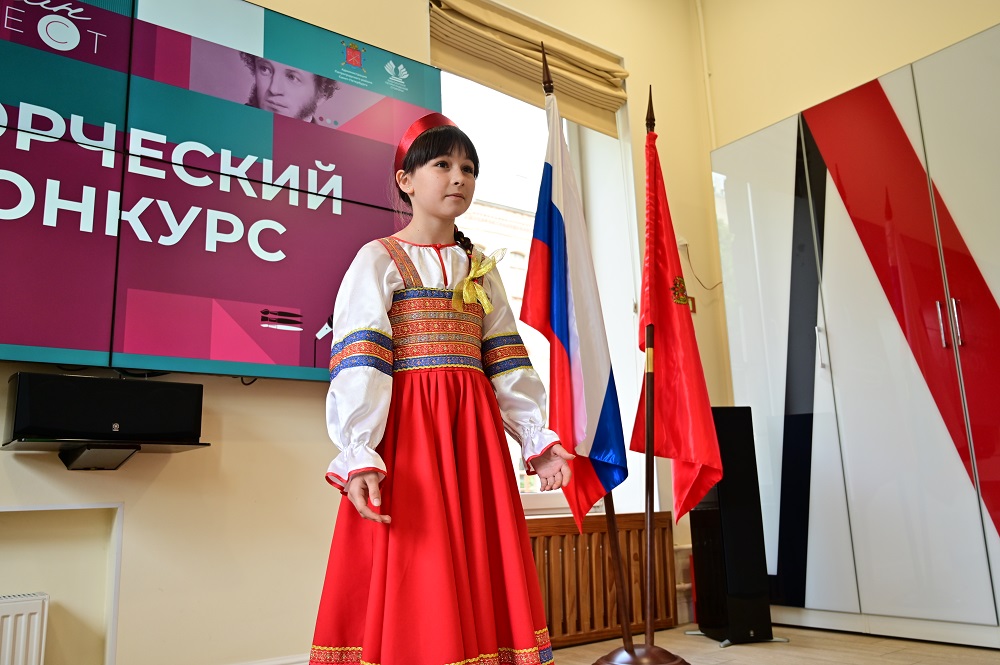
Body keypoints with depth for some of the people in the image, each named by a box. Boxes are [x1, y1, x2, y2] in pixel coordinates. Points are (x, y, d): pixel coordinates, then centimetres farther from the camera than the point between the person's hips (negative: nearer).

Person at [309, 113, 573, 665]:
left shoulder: (481, 269, 15)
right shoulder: (378, 259, 0)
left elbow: (508, 365, 12)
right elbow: (359, 366, -11)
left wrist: (538, 437, 2)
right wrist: (358, 456, -21)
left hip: (475, 432, 5)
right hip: (407, 430, -5)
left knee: (480, 574, 8)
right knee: (412, 584, -3)